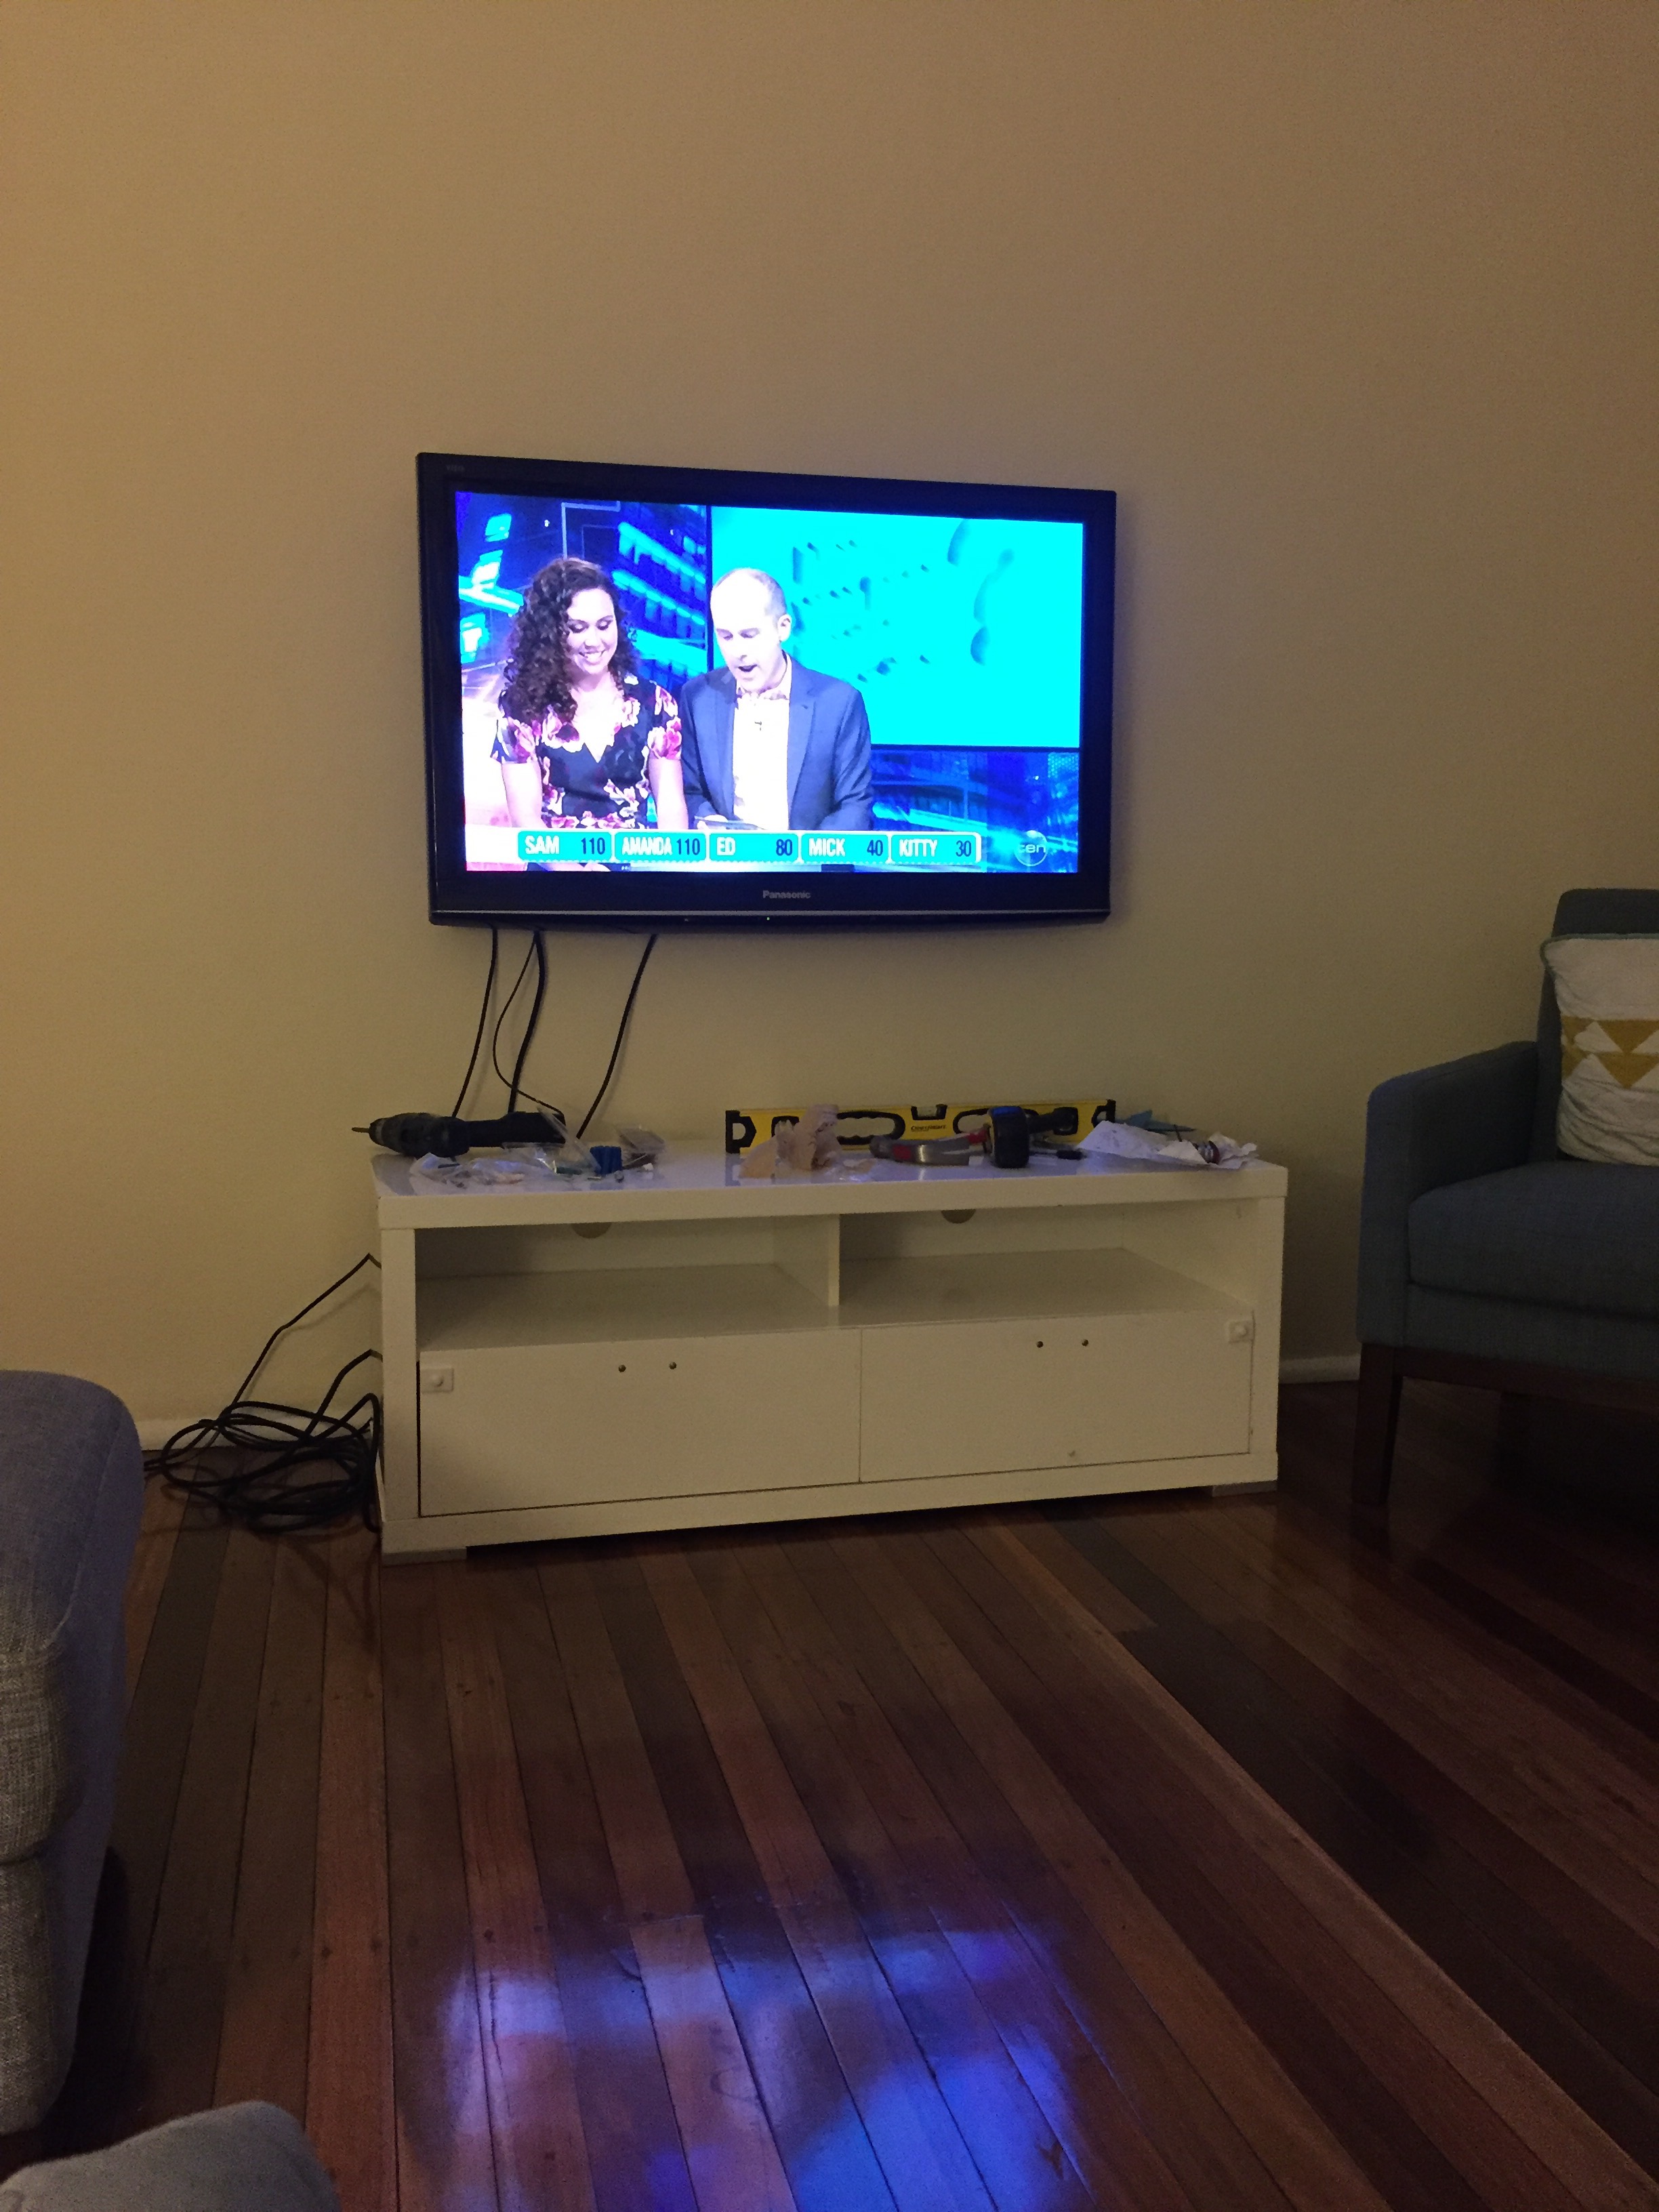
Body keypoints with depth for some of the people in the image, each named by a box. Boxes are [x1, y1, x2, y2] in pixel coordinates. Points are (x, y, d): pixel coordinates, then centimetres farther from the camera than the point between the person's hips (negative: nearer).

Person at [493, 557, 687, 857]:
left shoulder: (653, 702, 7)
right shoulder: (522, 705, 2)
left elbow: (671, 809, 5)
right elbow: (525, 817, -3)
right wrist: (576, 868, -21)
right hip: (557, 868, -1)